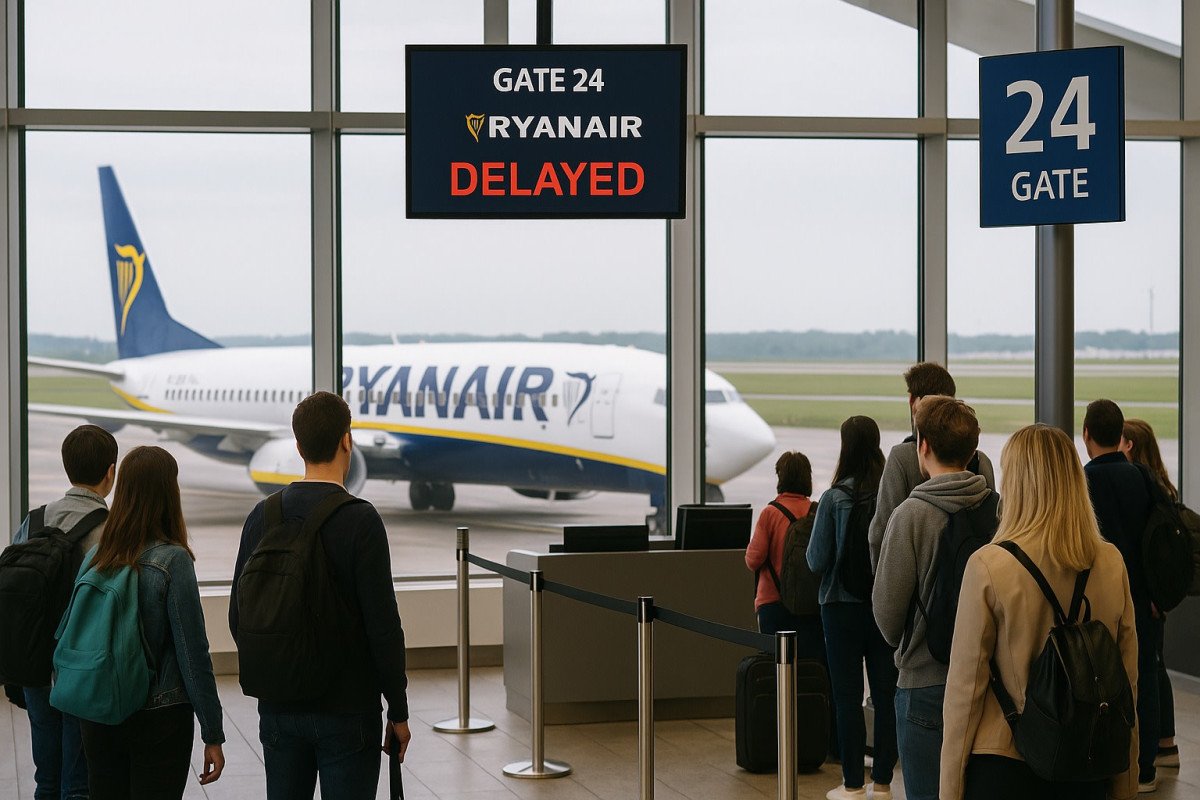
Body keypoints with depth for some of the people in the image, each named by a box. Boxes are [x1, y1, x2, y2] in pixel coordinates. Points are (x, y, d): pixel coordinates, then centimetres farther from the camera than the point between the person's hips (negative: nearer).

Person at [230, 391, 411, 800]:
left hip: (278, 710, 5)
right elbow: (383, 625, -15)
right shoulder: (360, 520, -13)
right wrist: (398, 710, -6)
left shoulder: (262, 517, 3)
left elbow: (239, 616, 8)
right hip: (347, 711, -5)